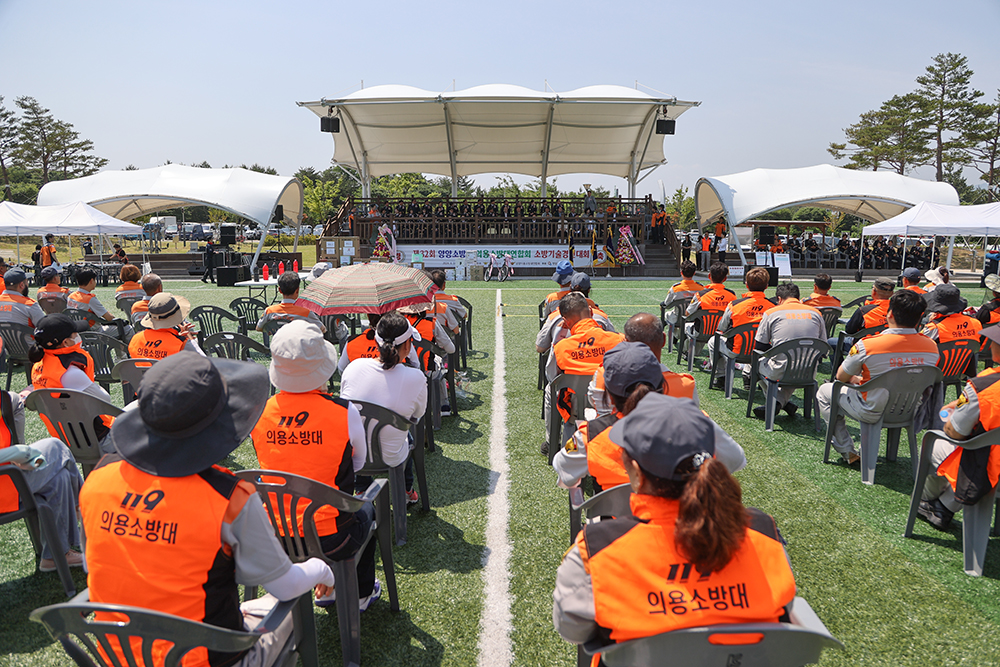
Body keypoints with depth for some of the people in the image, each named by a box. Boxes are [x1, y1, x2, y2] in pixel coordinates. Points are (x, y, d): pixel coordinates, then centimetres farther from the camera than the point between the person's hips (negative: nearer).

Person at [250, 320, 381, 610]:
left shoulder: (259, 413, -12)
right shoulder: (345, 412, -20)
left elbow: (271, 464, 5)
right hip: (331, 540, -3)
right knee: (366, 509, 30)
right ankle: (361, 594, 45)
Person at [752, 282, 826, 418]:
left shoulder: (771, 313, 2)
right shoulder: (816, 313, 10)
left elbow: (758, 348, 5)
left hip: (780, 372, -3)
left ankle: (777, 402, 17)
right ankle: (782, 400, 17)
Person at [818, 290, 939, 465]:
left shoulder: (867, 345, -26)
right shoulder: (932, 346, -10)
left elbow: (841, 377, -9)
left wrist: (854, 379, 16)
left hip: (873, 414, -6)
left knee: (824, 392, 18)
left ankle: (848, 452, 17)